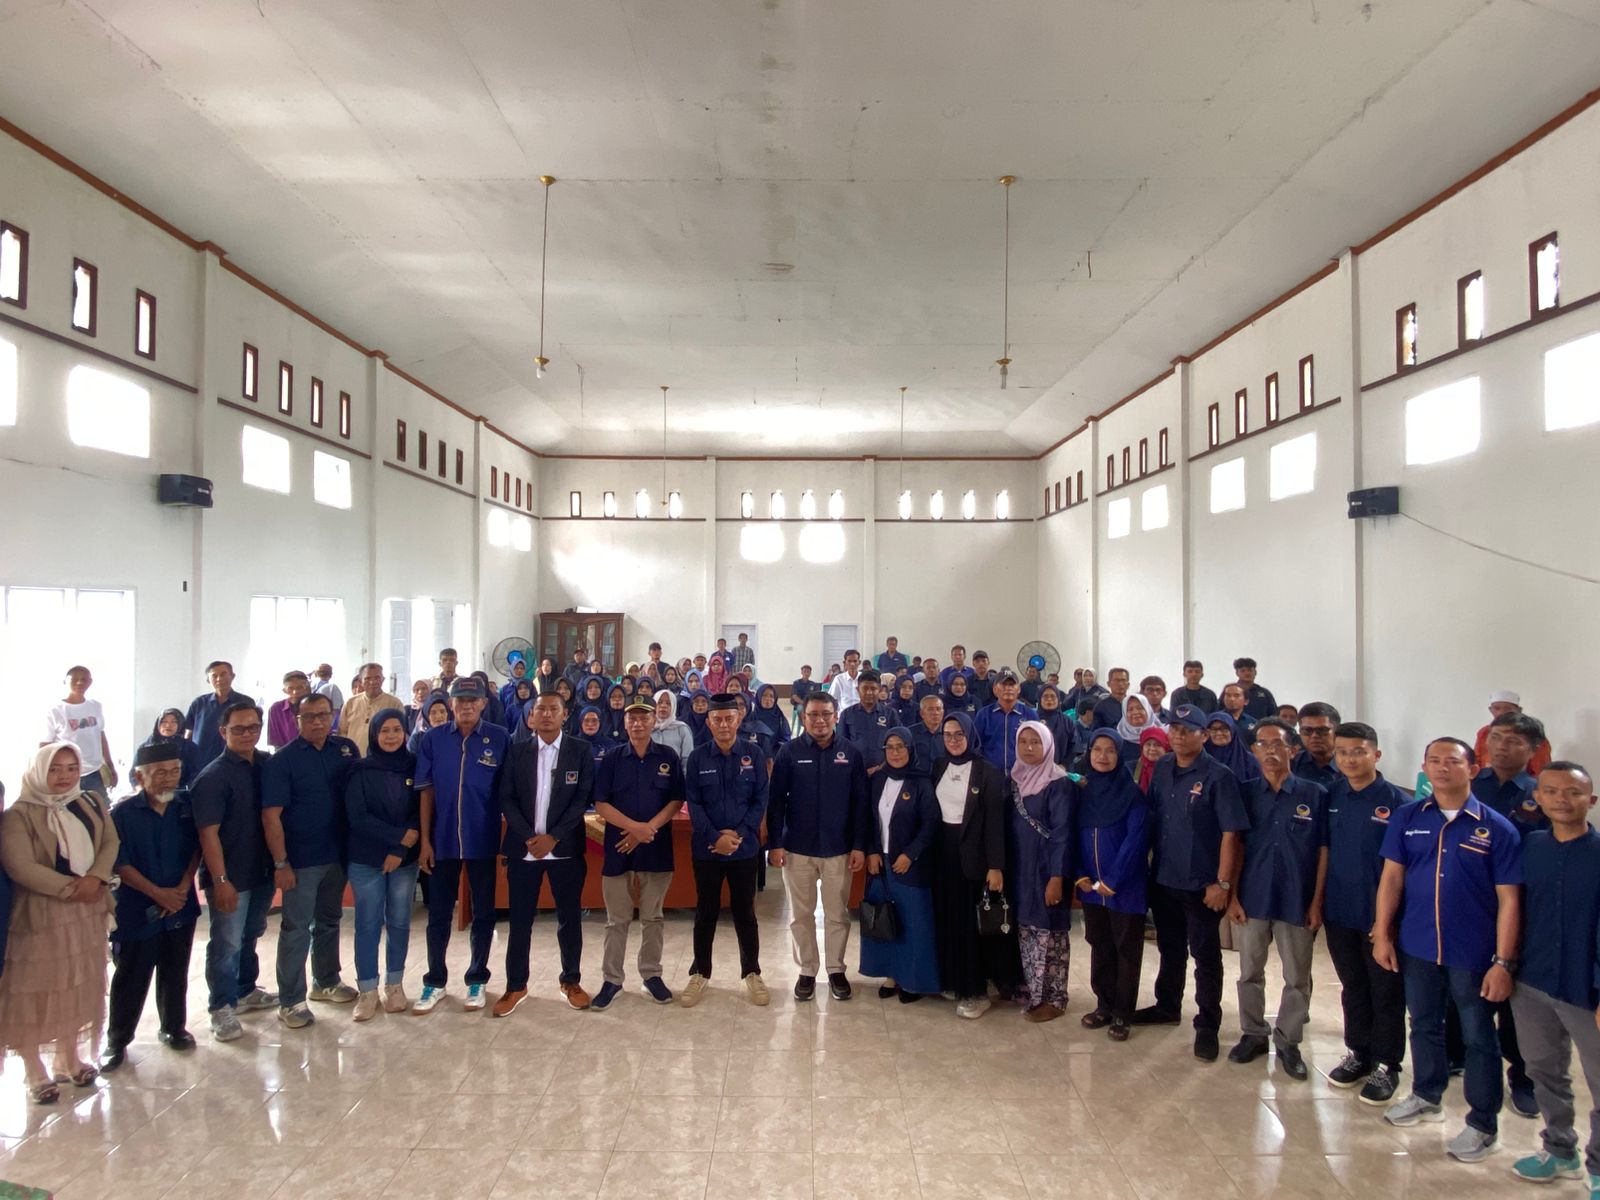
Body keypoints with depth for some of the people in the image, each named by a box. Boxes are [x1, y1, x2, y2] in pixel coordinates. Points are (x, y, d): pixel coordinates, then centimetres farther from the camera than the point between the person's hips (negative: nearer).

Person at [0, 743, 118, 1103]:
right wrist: (69, 887, -19)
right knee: (35, 992, 3)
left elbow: (110, 843, 0)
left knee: (79, 985, 14)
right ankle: (35, 1073, 16)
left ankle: (70, 1059, 29)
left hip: (87, 909, 5)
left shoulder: (92, 803, 7)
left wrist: (95, 879, -17)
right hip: (38, 914, -5)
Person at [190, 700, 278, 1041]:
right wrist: (220, 881, -22)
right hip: (230, 877, -6)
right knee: (226, 943, 3)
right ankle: (221, 1008, 17)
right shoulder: (213, 776, -13)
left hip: (262, 871, 6)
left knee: (250, 935, 20)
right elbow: (208, 833, -17)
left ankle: (246, 991, 36)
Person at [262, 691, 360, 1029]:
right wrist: (281, 864, -17)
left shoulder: (346, 749, 3)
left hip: (336, 855, 5)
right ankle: (290, 1001, 12)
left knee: (329, 921, 19)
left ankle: (326, 982, 35)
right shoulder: (282, 760, -10)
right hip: (300, 860, -5)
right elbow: (271, 815, -13)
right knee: (296, 928, 2)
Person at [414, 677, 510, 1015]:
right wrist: (424, 840, -2)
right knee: (438, 914, 11)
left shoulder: (499, 739, -5)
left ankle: (477, 980, 26)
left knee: (483, 913, 11)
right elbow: (426, 791, 1)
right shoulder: (433, 739, -2)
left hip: (483, 840, -1)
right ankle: (435, 982, 25)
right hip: (443, 839, 1)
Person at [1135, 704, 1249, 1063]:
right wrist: (1148, 864, 9)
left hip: (1200, 884, -5)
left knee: (1205, 957, 6)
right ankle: (1167, 1006, 37)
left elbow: (1231, 833, -15)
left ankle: (1207, 1027, 18)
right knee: (1170, 949, 20)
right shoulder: (1161, 769, 4)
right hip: (1163, 879, 5)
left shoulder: (1218, 776, -13)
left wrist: (1223, 883, -17)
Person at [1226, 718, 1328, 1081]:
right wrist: (1232, 895, -2)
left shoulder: (1315, 795, -4)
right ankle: (1253, 1034, 28)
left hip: (1297, 901, -1)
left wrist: (1317, 901, -5)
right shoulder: (1246, 793, 1)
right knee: (1250, 973, 12)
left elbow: (1323, 851, -2)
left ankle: (1288, 1041, 24)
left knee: (1297, 978, 9)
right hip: (1252, 899, 2)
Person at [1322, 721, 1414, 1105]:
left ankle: (1386, 1065, 23)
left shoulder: (1398, 802, -12)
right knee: (1353, 987, 17)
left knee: (1387, 993, 9)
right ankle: (1359, 1053, 32)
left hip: (1379, 915, -4)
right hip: (1339, 913, 4)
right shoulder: (1332, 798, 2)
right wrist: (1317, 902, 5)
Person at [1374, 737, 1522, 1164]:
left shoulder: (1496, 828, -10)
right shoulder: (1407, 819, -1)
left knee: (1478, 1039, 10)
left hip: (1473, 953, -3)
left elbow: (1508, 898, -9)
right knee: (1424, 1026, 20)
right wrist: (1382, 934, 0)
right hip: (1417, 947, 3)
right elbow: (1391, 877, 3)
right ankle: (1426, 1096, 40)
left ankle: (1482, 1125, 26)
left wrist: (1503, 962, -12)